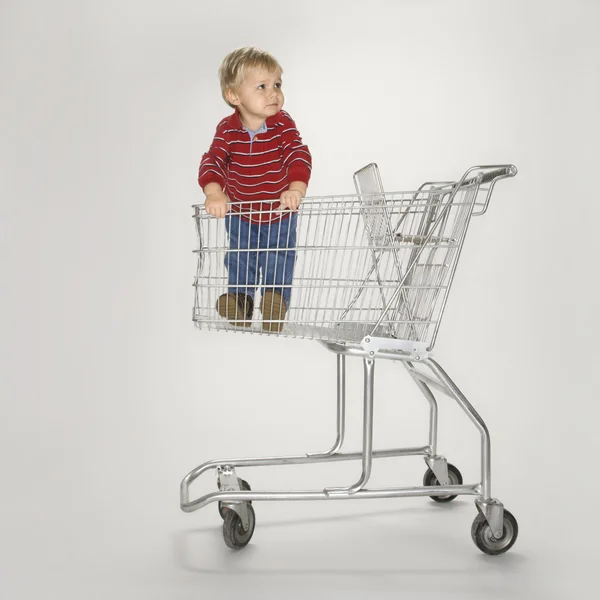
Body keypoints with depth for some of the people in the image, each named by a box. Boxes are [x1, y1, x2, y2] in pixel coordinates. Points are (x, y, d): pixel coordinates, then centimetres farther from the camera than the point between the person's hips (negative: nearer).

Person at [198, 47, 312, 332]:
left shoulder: (283, 124, -20)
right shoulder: (227, 129, -19)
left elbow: (299, 156, -29)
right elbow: (212, 162, -26)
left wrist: (296, 189, -46)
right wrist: (214, 194, -44)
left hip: (280, 214, -1)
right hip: (240, 215, 1)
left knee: (278, 262, 6)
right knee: (239, 261, 16)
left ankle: (275, 297, 23)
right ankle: (239, 297, 33)